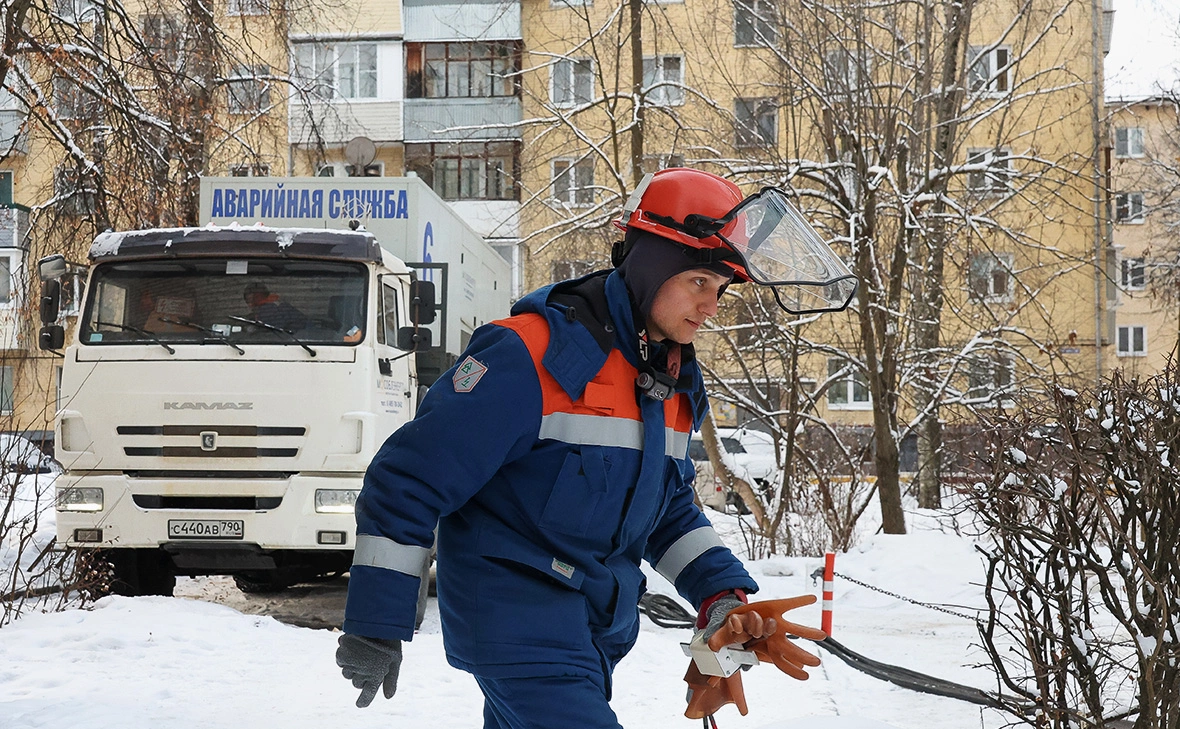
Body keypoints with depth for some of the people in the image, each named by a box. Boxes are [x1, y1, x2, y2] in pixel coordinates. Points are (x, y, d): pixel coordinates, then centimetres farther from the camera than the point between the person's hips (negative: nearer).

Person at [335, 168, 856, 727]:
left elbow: (670, 511, 22)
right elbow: (411, 477, -18)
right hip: (516, 623, -8)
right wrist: (377, 624, -17)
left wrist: (720, 594, 5)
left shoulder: (676, 385, 8)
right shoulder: (533, 355, -19)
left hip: (599, 632, 8)